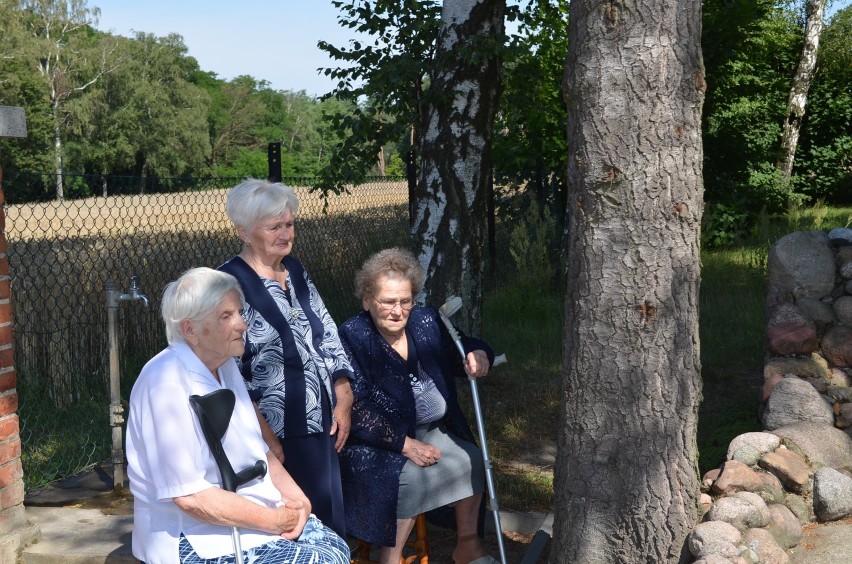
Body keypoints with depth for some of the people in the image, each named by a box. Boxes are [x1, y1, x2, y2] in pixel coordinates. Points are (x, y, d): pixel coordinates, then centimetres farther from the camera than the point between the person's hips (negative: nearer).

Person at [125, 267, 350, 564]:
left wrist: (295, 496, -4)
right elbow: (190, 496, -26)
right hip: (199, 538, -9)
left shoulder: (225, 365, 7)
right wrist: (276, 520, -18)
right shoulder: (168, 384, -23)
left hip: (251, 512, 9)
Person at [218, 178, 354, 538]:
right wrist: (264, 436, -19)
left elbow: (328, 336, 14)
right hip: (274, 435, -7)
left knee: (328, 522, 14)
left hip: (320, 427, 7)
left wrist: (343, 399, 4)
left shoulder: (296, 271, 10)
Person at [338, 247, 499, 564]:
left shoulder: (426, 322, 1)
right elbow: (357, 409, -18)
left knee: (471, 460, -11)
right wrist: (405, 444, -22)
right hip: (377, 442, -6)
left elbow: (461, 351, 12)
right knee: (410, 477, -28)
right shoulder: (352, 337, -14)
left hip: (432, 430, 6)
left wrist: (478, 355, -15)